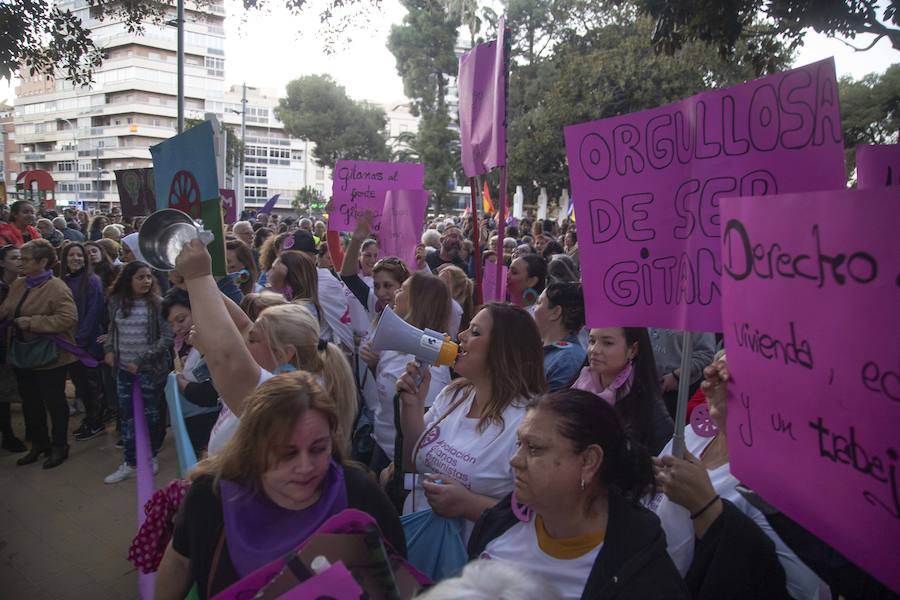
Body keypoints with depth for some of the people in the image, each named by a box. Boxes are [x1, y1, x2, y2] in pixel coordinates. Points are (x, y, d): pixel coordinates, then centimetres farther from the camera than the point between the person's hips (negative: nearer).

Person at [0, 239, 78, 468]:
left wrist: (32, 322, -25)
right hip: (22, 354, 8)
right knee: (30, 403, 19)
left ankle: (59, 447, 23)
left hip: (49, 357, -8)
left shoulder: (56, 288, -19)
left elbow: (69, 318, -27)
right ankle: (39, 443, 36)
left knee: (54, 403, 7)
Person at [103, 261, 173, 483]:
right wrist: (109, 349, 1)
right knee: (126, 414, 8)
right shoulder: (116, 302, 3)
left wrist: (141, 360, -16)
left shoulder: (157, 303, -11)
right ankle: (130, 463, 18)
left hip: (150, 368, -4)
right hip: (123, 369, 4)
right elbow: (112, 330, 18)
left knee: (150, 413, 7)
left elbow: (167, 337, -13)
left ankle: (150, 457, 24)